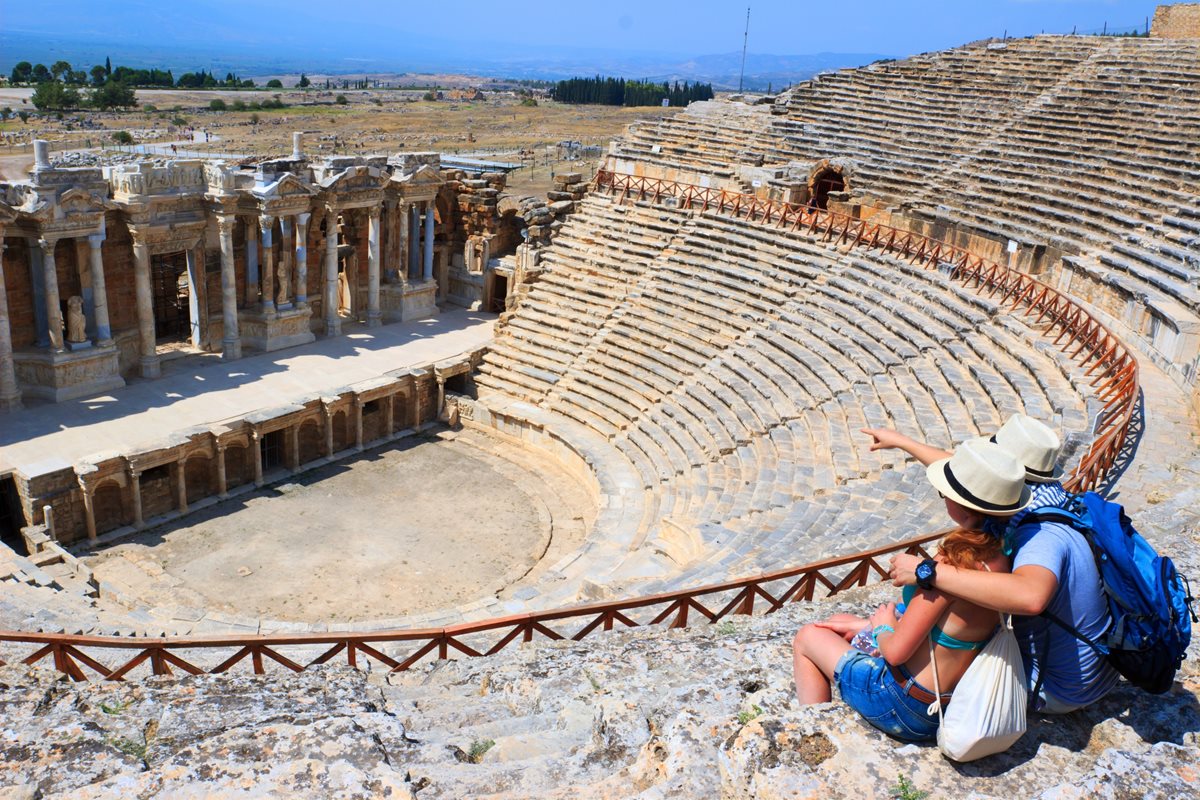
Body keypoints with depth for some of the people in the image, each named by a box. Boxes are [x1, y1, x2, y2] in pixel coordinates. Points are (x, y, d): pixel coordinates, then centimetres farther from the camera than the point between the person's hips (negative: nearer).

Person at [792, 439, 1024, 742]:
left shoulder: (953, 564, -33)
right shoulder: (997, 558, -7)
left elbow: (896, 652, -26)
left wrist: (882, 626, -3)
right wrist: (867, 625, 9)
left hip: (905, 710, -8)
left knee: (807, 637, 12)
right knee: (840, 623, 25)